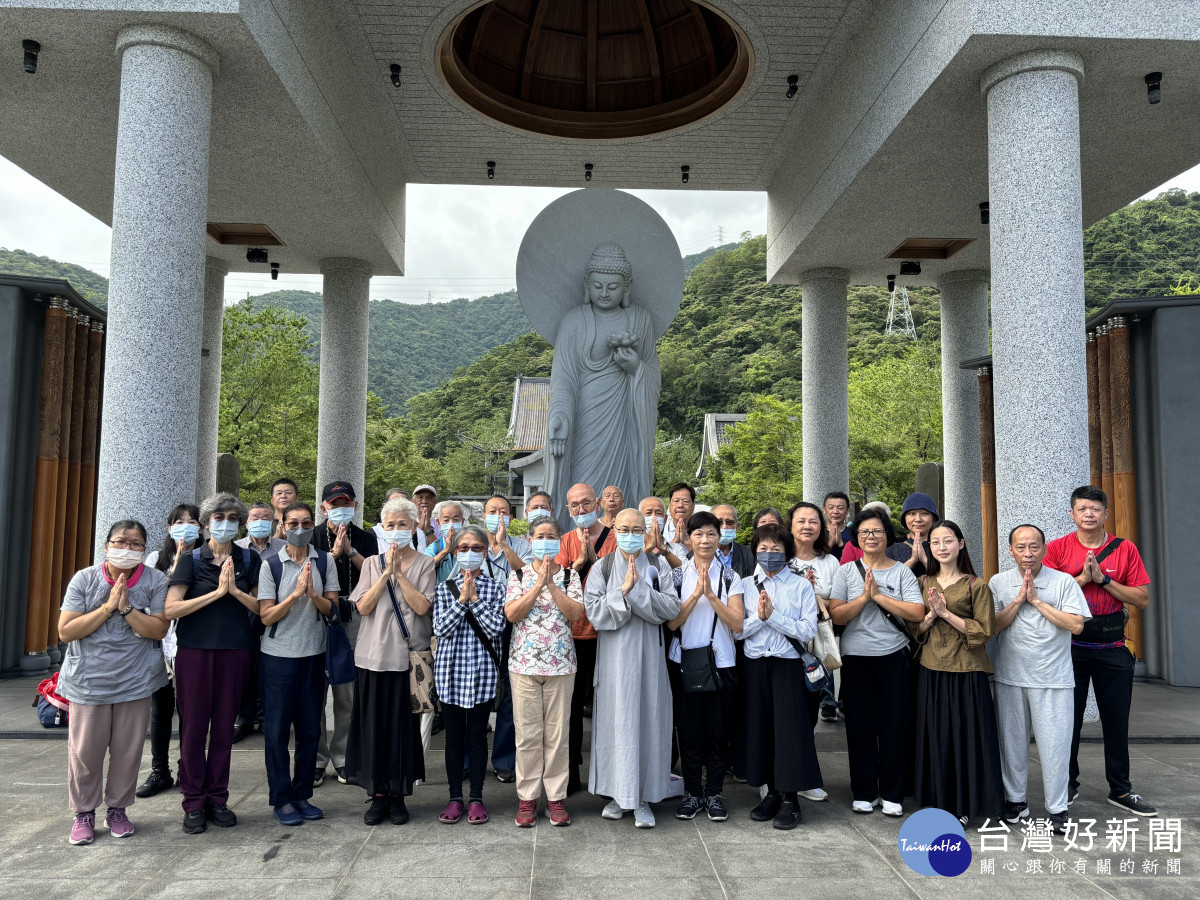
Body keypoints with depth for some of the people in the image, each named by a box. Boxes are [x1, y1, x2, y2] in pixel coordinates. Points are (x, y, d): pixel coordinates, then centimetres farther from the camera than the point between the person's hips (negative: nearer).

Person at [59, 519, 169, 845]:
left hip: (135, 681, 0)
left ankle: (117, 809, 26)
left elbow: (159, 630, -10)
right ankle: (84, 813, 24)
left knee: (127, 751, 8)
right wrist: (108, 607, -17)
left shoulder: (155, 581, -4)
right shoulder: (84, 579, -4)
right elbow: (66, 631, -9)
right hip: (88, 680, 0)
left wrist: (127, 608, -21)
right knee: (85, 751, 5)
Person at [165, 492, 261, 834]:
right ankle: (194, 803, 14)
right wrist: (217, 592, -15)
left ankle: (217, 799, 19)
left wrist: (235, 590, -13)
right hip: (195, 651, -1)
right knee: (193, 727, 2)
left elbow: (261, 607, 2)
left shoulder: (249, 559, 8)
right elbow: (171, 608, -9)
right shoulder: (191, 560, 2)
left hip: (234, 652, 2)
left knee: (224, 727, 6)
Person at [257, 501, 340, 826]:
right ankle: (281, 799, 16)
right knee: (277, 729, 3)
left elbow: (333, 608, -1)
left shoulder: (324, 562, 2)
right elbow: (266, 616, -8)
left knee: (310, 728, 9)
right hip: (278, 656, -2)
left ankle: (302, 794, 23)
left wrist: (313, 594, -19)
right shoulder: (270, 565, -5)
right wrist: (296, 594, -20)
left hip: (313, 655, 2)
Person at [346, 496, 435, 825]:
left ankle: (398, 796, 15)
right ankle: (378, 795, 17)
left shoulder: (424, 564, 3)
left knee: (404, 724, 1)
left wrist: (399, 573, -11)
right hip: (373, 655, 2)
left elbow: (422, 606, -10)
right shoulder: (372, 563, 9)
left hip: (409, 655, -2)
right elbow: (363, 606, -3)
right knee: (375, 724, 4)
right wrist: (386, 573, -10)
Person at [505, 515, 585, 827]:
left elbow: (576, 613, -8)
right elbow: (511, 613, -8)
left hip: (560, 663, 0)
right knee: (527, 733, 3)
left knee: (558, 732, 4)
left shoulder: (570, 575, 6)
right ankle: (527, 797, 14)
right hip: (524, 661, 0)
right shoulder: (518, 575, 6)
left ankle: (556, 796, 16)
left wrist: (552, 584, -14)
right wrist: (539, 584, -14)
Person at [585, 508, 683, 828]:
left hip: (648, 656, 0)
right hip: (614, 657, 0)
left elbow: (672, 608, -8)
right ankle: (618, 792, 18)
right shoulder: (602, 568, 3)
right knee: (616, 720, 4)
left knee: (648, 720, 1)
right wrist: (623, 590, -16)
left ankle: (644, 797, 10)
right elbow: (593, 610, -7)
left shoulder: (656, 567, 4)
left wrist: (638, 588, -16)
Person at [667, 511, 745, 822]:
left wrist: (711, 594, -17)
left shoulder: (730, 578, 2)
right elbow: (672, 623, -7)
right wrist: (696, 593, -17)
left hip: (721, 663, 0)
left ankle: (714, 793, 20)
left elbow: (737, 624, -8)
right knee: (689, 730, 6)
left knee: (719, 731, 5)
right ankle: (692, 793, 20)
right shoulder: (678, 575, 1)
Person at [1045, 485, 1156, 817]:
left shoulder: (1125, 549, 2)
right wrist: (1082, 578, -16)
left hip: (1112, 649, 1)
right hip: (1070, 648, -1)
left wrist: (1103, 578, -13)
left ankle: (1120, 790, 23)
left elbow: (1142, 599, -3)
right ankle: (1067, 785, 23)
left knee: (1117, 721, 8)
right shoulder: (1058, 548, -2)